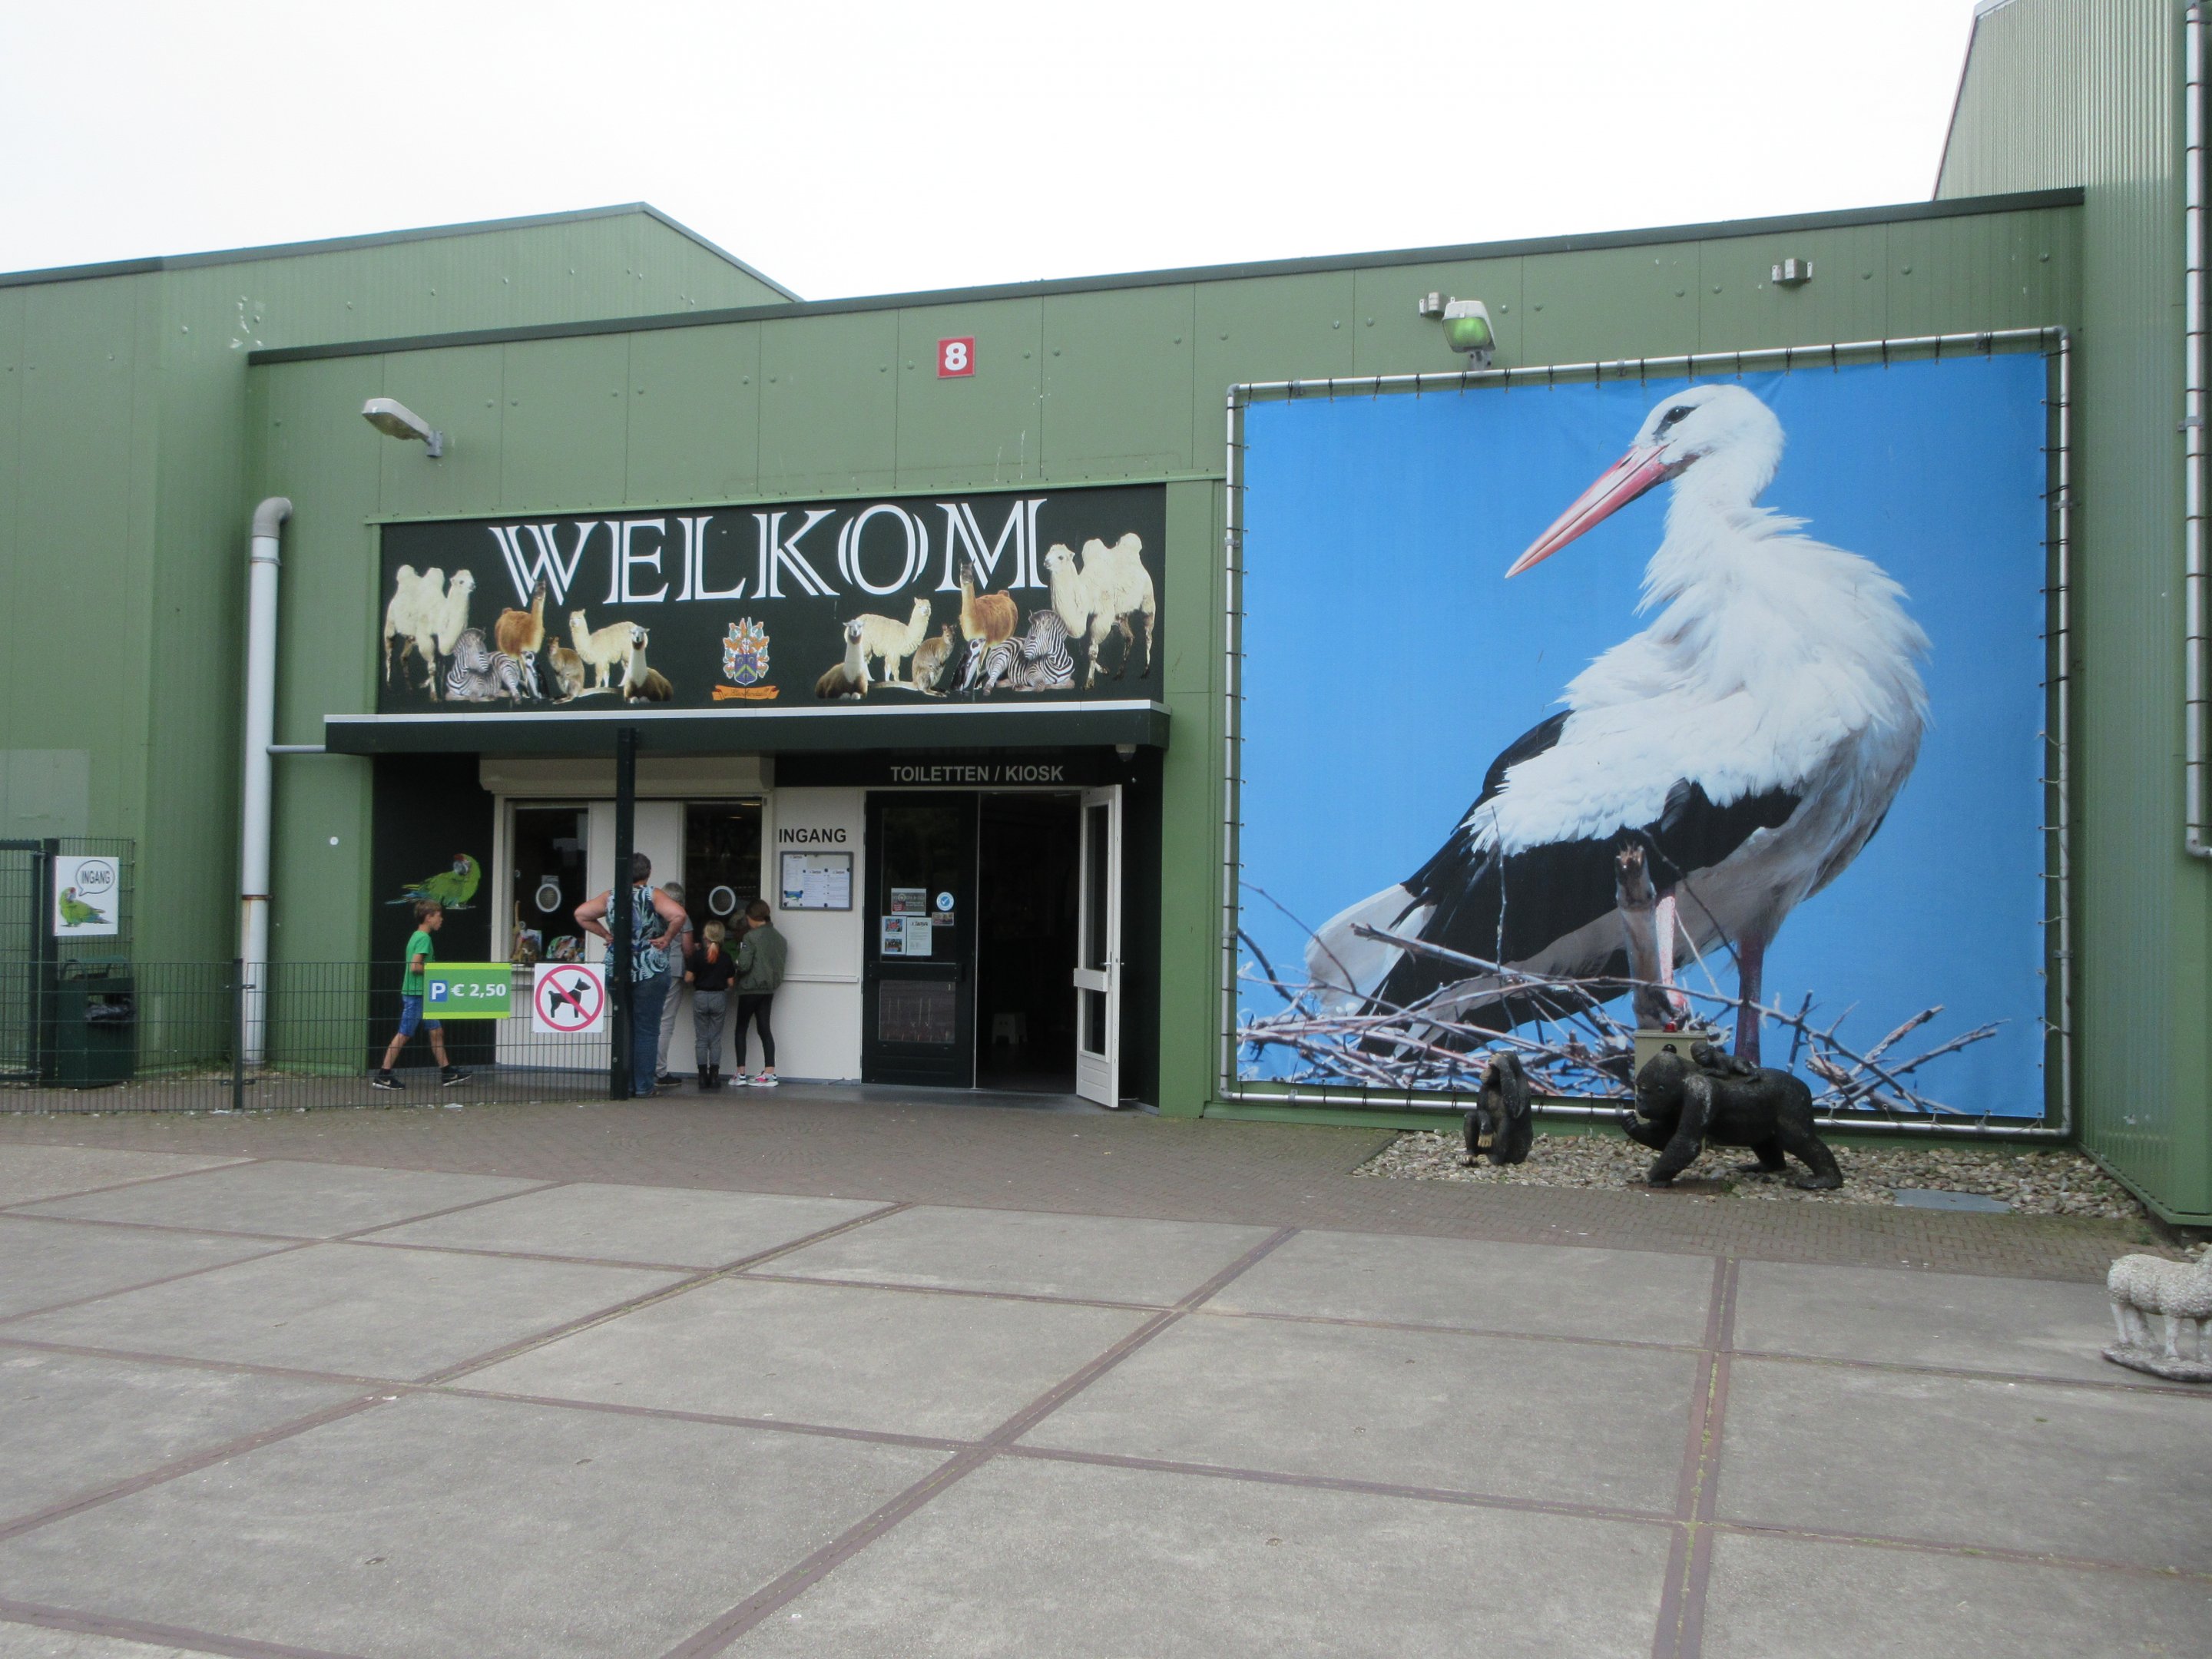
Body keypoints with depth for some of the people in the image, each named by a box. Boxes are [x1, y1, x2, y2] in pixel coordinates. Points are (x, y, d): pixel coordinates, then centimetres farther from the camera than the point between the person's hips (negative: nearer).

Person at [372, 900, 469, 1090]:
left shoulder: (418, 936, 14)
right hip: (415, 994, -10)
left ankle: (447, 1073, 16)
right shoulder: (423, 938, -15)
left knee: (437, 1031, 12)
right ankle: (382, 1076, 1)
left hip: (423, 995, 10)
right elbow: (415, 966, -23)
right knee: (404, 1035, -4)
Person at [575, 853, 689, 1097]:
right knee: (646, 1030, 2)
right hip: (650, 972, -4)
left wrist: (605, 934, 10)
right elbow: (678, 915, -22)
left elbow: (580, 914, 9)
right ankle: (643, 1086, 2)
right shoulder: (653, 896, -7)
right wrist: (667, 938, -9)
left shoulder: (610, 896, 6)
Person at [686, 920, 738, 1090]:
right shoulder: (726, 958, -5)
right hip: (719, 998, 1)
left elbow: (688, 979, -9)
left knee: (701, 1039, 7)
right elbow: (731, 982, -4)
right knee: (715, 1039, 8)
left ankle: (703, 1076, 5)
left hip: (700, 997, -1)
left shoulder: (697, 955, -9)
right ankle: (714, 1075, 4)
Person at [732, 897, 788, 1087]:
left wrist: (735, 963, 1)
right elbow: (783, 959, 10)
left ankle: (741, 1073, 4)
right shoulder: (778, 937, 3)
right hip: (769, 988, 6)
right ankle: (770, 1072, 5)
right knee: (764, 1029, 10)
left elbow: (744, 965, -20)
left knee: (741, 1029, 6)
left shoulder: (750, 937, -16)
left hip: (750, 989, -6)